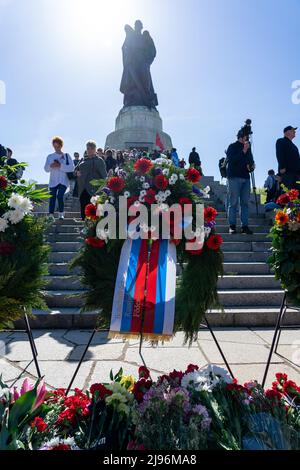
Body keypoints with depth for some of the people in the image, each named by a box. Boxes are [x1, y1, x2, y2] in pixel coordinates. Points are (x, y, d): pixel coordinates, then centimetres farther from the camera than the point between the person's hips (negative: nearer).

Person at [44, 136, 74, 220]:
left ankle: (61, 214, -2)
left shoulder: (66, 156, 8)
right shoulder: (50, 156, 15)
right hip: (53, 181, 3)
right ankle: (51, 215, 2)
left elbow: (72, 168, -5)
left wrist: (60, 166, -17)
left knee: (60, 196, -17)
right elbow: (46, 169, 7)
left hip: (63, 180, -2)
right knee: (52, 198, -2)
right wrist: (51, 166, -16)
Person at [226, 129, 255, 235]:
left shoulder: (248, 148, 21)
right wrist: (243, 151, -12)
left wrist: (252, 166, 6)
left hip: (245, 178, 6)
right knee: (233, 202, -7)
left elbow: (250, 160, 29)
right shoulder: (232, 147, 4)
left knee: (245, 202, 0)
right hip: (234, 177, -6)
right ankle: (232, 226, -3)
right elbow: (231, 160, -10)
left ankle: (245, 226, 1)